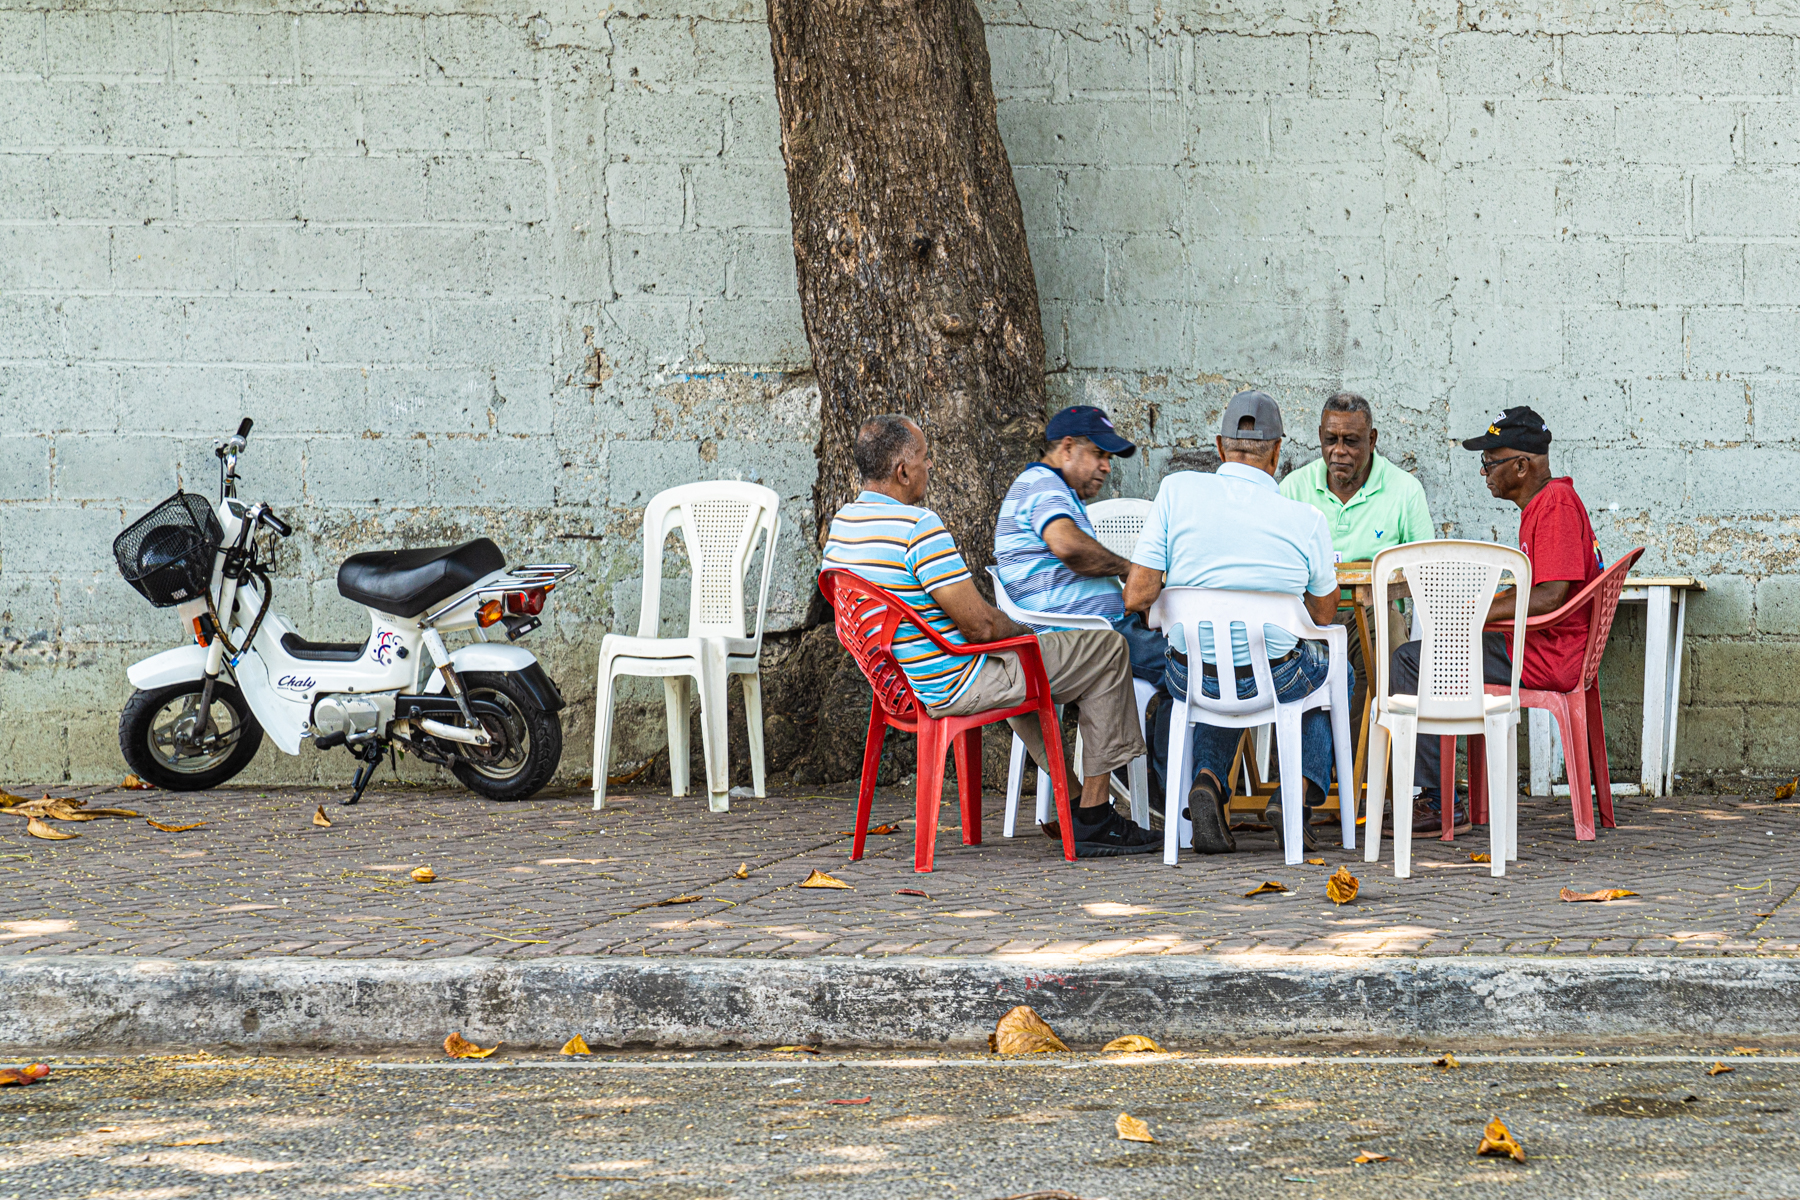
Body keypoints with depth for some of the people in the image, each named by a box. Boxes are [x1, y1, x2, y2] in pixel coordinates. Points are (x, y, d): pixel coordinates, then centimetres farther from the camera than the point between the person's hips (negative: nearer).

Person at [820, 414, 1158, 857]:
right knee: (1107, 651, 2)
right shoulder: (919, 527, -25)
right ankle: (1094, 818, 6)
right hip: (949, 689, -9)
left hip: (897, 685, 10)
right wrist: (1020, 631, -1)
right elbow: (980, 625, -24)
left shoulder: (841, 525, 3)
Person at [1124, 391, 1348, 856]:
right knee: (1328, 666, 33)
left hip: (1191, 677, 2)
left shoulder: (1177, 491, -10)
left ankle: (1206, 781, 9)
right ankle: (1301, 794, 14)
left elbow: (1137, 596, -12)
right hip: (1274, 682, -1)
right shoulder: (1305, 520, -10)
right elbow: (1324, 614, 6)